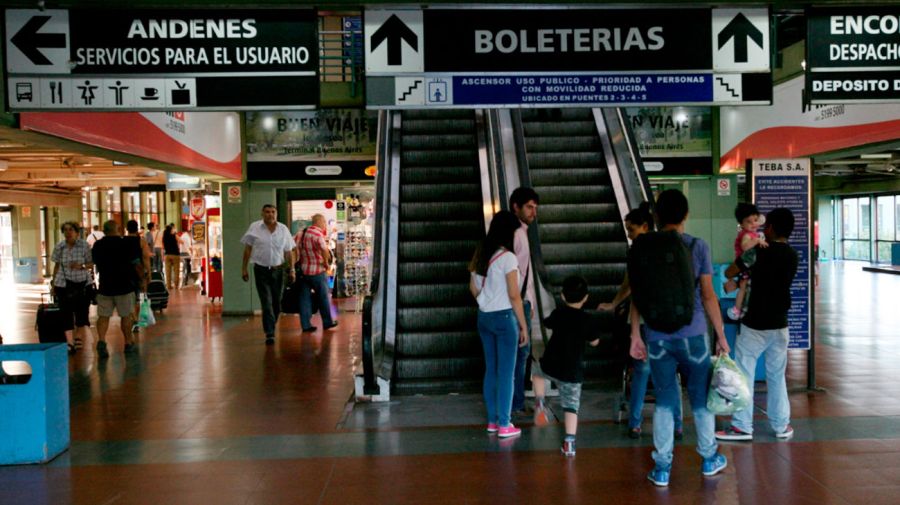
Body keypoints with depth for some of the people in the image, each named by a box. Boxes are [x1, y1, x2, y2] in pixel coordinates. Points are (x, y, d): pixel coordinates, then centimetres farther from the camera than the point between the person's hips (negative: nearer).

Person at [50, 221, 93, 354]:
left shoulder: (84, 245, -4)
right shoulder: (59, 247, 2)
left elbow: (91, 264, -1)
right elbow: (57, 265, 9)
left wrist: (81, 266, -21)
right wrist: (53, 284, 11)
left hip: (82, 283, -1)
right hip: (64, 284, 1)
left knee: (81, 311, 7)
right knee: (67, 313, -5)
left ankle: (79, 337, 29)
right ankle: (70, 342, -6)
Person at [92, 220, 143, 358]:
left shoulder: (97, 246, 4)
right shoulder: (127, 244, -7)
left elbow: (96, 263, 18)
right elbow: (137, 265, -4)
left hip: (105, 286, 2)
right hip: (124, 285, -2)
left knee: (103, 316, 5)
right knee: (126, 315, 8)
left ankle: (101, 340, -16)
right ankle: (128, 343, 17)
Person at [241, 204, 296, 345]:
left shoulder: (283, 229, 3)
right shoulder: (255, 228, -2)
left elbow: (288, 252, 8)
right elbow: (247, 249, 2)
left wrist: (291, 270, 5)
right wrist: (244, 269, -1)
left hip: (278, 270, 3)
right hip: (261, 271, -2)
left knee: (276, 302, 10)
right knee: (266, 303, -8)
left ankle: (270, 327, 32)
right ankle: (270, 334, -9)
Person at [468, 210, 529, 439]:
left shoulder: (480, 254, 5)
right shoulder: (507, 257, -16)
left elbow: (473, 287, 14)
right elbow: (514, 295, -15)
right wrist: (523, 326, -8)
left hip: (484, 317, 7)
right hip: (504, 317, -7)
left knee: (490, 369, 15)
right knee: (506, 372, 2)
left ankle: (492, 420, 22)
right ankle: (504, 425, 7)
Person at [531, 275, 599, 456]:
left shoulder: (558, 313, 0)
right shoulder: (588, 321, -5)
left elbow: (547, 324, 21)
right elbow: (594, 342, 9)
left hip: (551, 365, 1)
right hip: (573, 372, -1)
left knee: (536, 369, 33)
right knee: (571, 406, 8)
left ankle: (540, 402, 17)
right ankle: (569, 443, 0)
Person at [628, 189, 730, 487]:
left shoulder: (641, 248, 0)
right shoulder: (697, 247, -5)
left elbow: (636, 295, 1)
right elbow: (708, 296, -5)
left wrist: (635, 336, 9)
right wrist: (721, 336, 4)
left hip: (657, 337, 2)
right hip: (692, 335, -1)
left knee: (664, 401, 10)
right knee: (701, 398, 15)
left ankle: (662, 468, 14)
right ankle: (709, 459, 29)